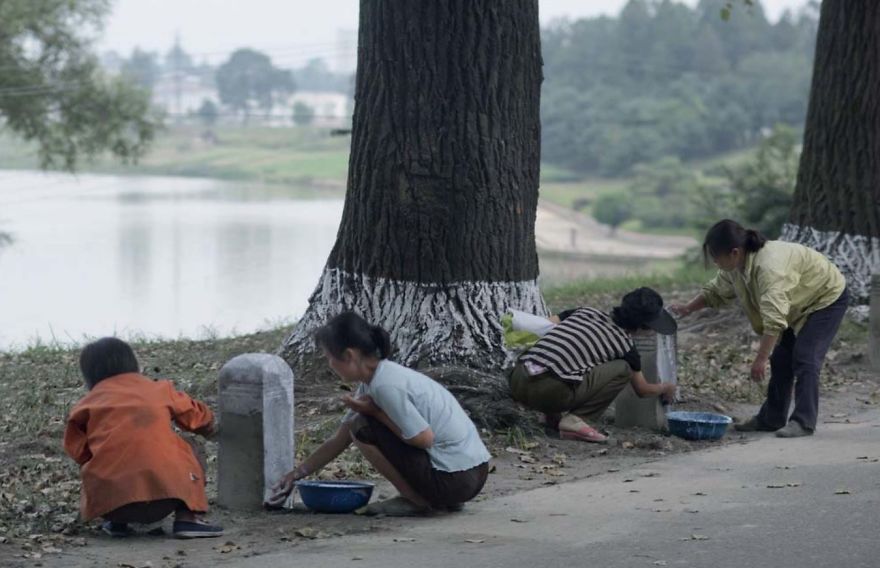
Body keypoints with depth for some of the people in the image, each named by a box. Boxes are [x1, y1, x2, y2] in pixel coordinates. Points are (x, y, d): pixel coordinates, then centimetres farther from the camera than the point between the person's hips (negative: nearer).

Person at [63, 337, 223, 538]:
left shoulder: (88, 404, 14)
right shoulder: (158, 389, 19)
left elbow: (77, 450, 5)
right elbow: (197, 416, 33)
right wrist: (208, 426, 57)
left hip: (110, 498, 1)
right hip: (165, 488, -1)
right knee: (188, 454, 29)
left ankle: (117, 523, 14)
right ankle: (186, 518, 11)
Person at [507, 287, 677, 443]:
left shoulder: (585, 312, 22)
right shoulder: (625, 344, 12)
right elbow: (642, 390, 27)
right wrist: (665, 388, 49)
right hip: (550, 391, -6)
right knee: (622, 369, 8)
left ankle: (554, 415, 20)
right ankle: (576, 420, -3)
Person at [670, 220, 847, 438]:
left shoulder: (769, 265, -41)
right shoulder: (735, 266, -11)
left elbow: (774, 319, -44)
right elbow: (715, 291, 9)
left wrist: (760, 359, -43)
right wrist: (687, 309, -3)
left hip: (828, 298, -9)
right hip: (801, 305, 9)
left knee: (805, 360, -17)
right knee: (781, 359, 8)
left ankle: (803, 422, -14)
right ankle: (772, 418, 14)